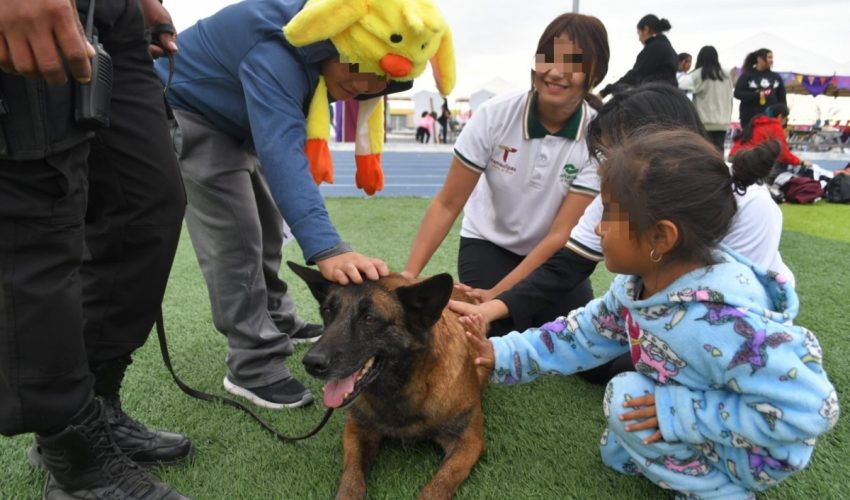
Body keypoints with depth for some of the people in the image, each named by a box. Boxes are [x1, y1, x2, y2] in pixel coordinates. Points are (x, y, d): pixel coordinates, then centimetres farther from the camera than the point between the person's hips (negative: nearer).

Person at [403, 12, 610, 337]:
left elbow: (560, 235, -24)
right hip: (487, 244, -1)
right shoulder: (494, 115, -23)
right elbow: (447, 205, -19)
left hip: (554, 256, 1)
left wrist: (494, 297, -31)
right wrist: (409, 274, -30)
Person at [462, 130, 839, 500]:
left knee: (627, 400, -20)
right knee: (616, 453, 17)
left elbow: (812, 408, -36)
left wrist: (685, 413, -34)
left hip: (756, 451, -8)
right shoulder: (639, 284, -14)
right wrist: (504, 354, -9)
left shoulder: (718, 325, -41)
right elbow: (586, 335, -2)